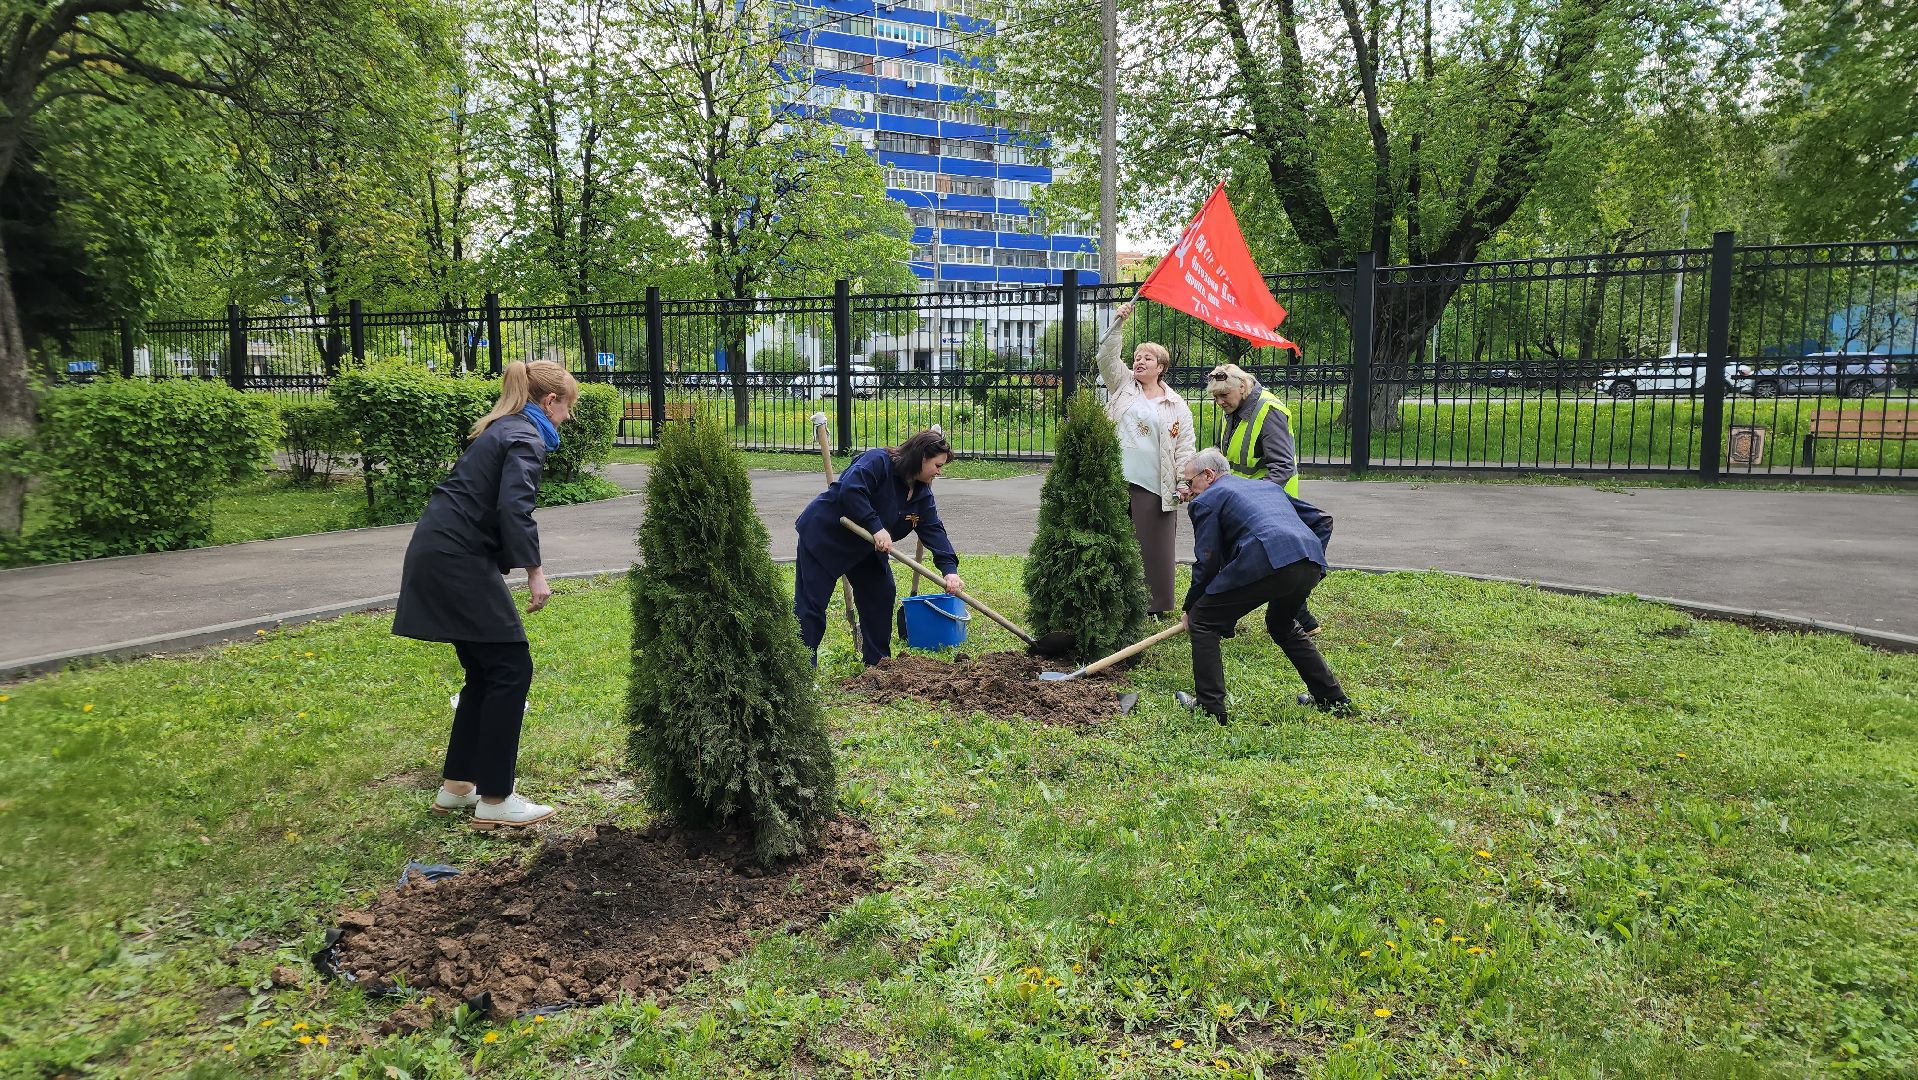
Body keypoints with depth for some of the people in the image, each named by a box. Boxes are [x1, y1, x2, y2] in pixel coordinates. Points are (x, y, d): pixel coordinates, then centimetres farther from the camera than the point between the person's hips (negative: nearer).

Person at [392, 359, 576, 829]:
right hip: (457, 561, -10)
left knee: (485, 671, 15)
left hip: (438, 556, 10)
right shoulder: (526, 438, -9)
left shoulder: (503, 429, 21)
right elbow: (514, 507, -24)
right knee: (512, 669, -5)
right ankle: (494, 800, 0)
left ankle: (456, 786, 21)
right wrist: (535, 571, -21)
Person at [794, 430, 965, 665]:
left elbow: (933, 529, -6)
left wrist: (949, 568, -20)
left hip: (865, 548, 9)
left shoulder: (922, 493, 2)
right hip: (823, 535, -9)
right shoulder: (878, 461, -22)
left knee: (881, 596, 8)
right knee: (810, 604, -8)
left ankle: (878, 663, 19)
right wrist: (876, 527, -35)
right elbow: (850, 490, -34)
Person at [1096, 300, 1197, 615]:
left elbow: (1185, 447, 4)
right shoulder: (1122, 385, 13)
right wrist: (1119, 323, -9)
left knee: (1153, 543, 1)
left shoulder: (1177, 406, 7)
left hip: (1154, 484, -2)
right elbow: (1107, 356, 1)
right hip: (1116, 481, 2)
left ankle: (1156, 603, 11)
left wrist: (1184, 483, -6)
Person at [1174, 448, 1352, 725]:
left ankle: (1210, 706, 8)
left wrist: (1189, 608, 19)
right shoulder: (1269, 486, 34)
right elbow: (1322, 519, 33)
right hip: (1311, 565, 8)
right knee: (1282, 625, 33)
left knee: (1203, 621, 8)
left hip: (1266, 563, -8)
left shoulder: (1205, 500, 14)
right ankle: (1334, 699, 36)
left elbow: (1207, 562, 8)